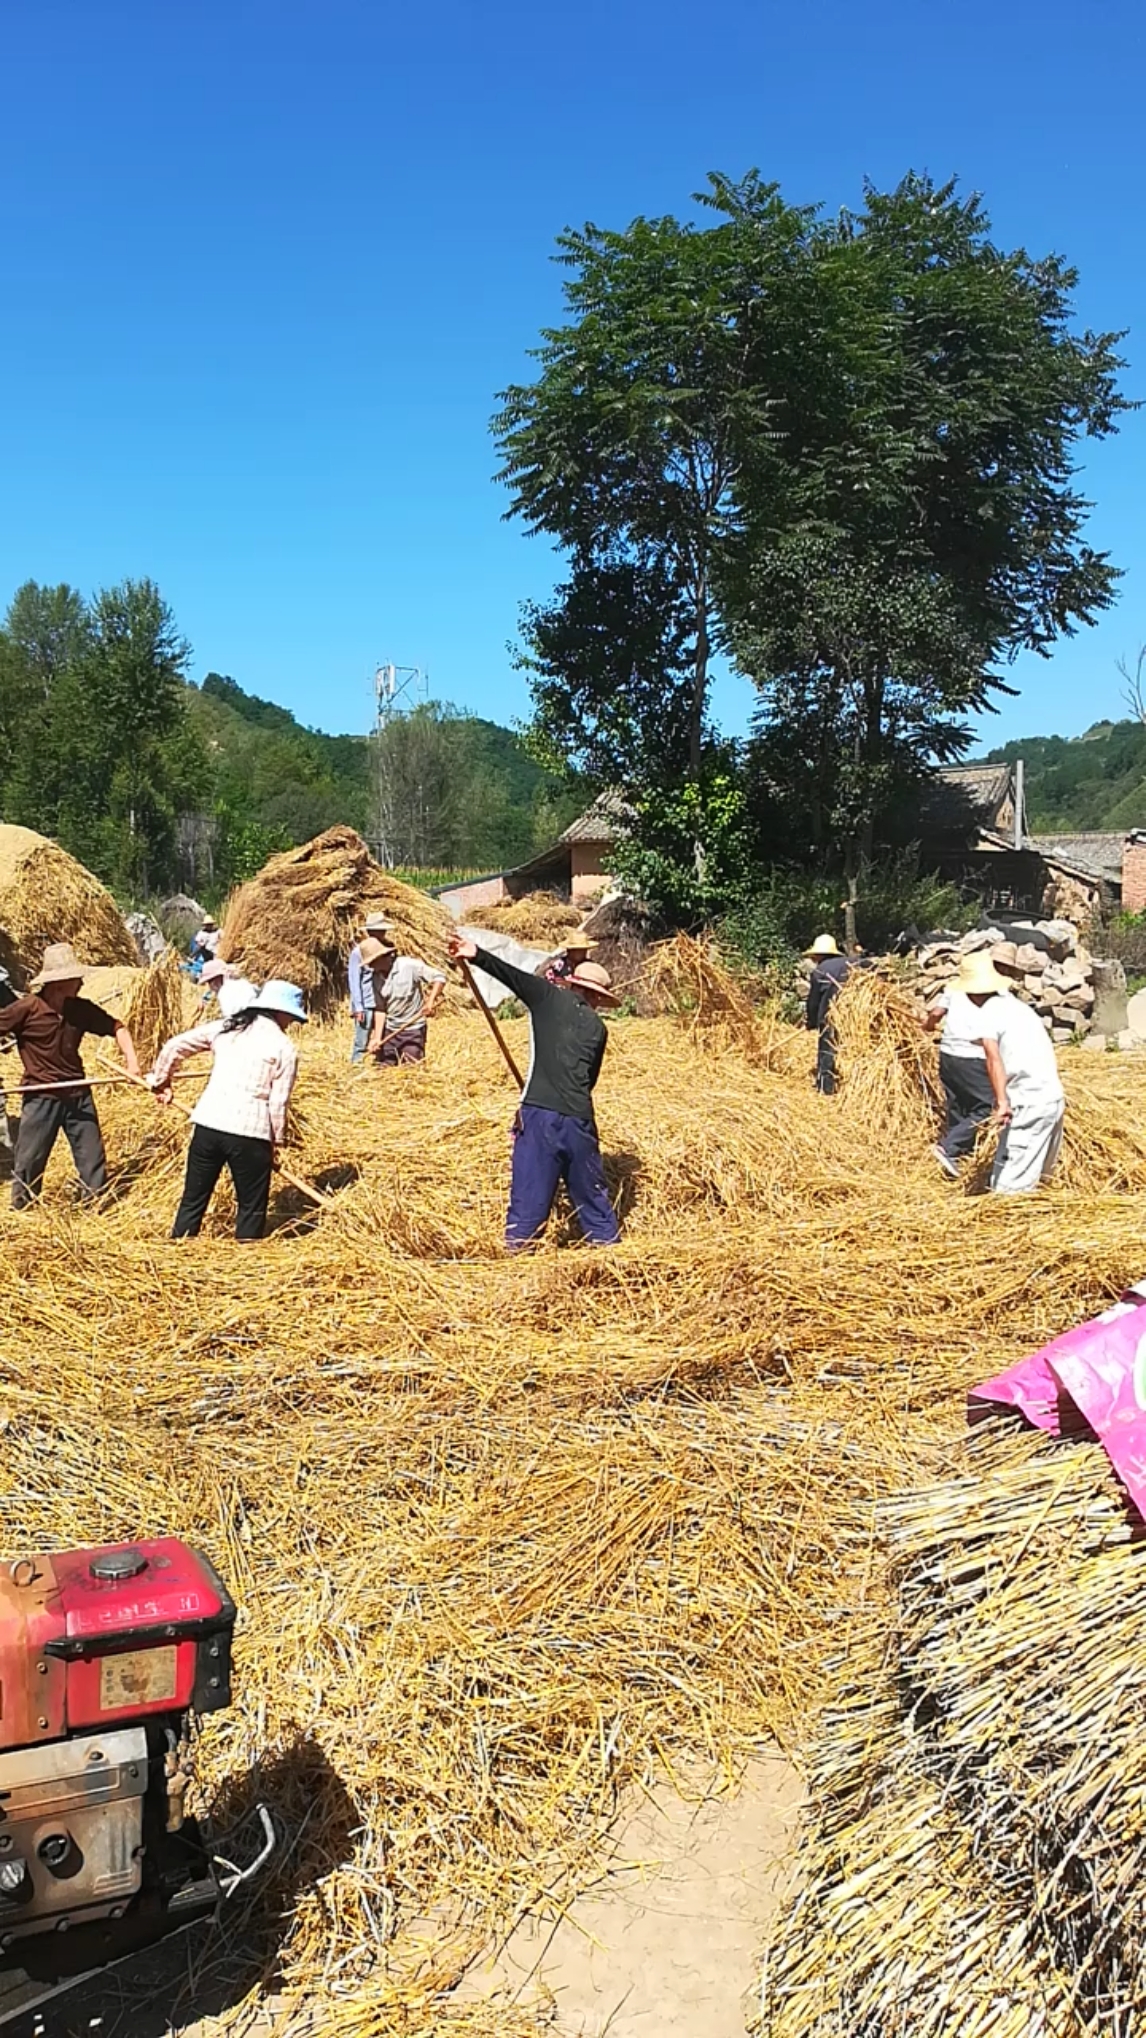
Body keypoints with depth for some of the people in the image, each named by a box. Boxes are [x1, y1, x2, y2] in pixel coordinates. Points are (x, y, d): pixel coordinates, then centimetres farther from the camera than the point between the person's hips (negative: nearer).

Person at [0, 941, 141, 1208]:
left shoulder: (81, 1009, -1)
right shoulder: (26, 1009, -14)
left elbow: (116, 1027, 8)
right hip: (41, 1098, -4)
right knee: (29, 1162, 7)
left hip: (78, 1096, 4)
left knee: (93, 1159, 10)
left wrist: (132, 1061, -4)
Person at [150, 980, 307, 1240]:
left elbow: (174, 1047, 13)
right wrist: (276, 1141, 9)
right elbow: (278, 1103, -4)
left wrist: (161, 1081, 28)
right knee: (251, 1208, 11)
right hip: (249, 1134, -4)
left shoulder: (225, 1028, 12)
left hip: (207, 1125, 4)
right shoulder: (284, 1047, 0)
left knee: (192, 1201, 14)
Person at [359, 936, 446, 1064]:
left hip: (413, 1029, -5)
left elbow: (439, 978, -14)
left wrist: (430, 1001, -28)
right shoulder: (376, 977, 2)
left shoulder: (409, 965, -14)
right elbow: (380, 1009, 3)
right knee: (384, 1069, 5)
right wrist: (377, 1038, -5)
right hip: (389, 1030, 5)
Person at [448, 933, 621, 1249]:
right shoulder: (597, 1027, 15)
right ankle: (607, 1243, 24)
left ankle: (515, 1250, 2)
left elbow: (512, 975, -8)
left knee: (529, 1193, 1)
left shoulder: (548, 997, 6)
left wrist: (477, 954, -13)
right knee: (591, 1194, 16)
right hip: (579, 1120, 2)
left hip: (538, 1113, -2)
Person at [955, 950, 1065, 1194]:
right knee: (1033, 1175, 22)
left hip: (1030, 1104, -9)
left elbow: (994, 1059, -24)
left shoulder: (988, 1014, -8)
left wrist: (1001, 1101, -33)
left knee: (1008, 1186, -8)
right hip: (1055, 1098, 9)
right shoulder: (1016, 1005, 16)